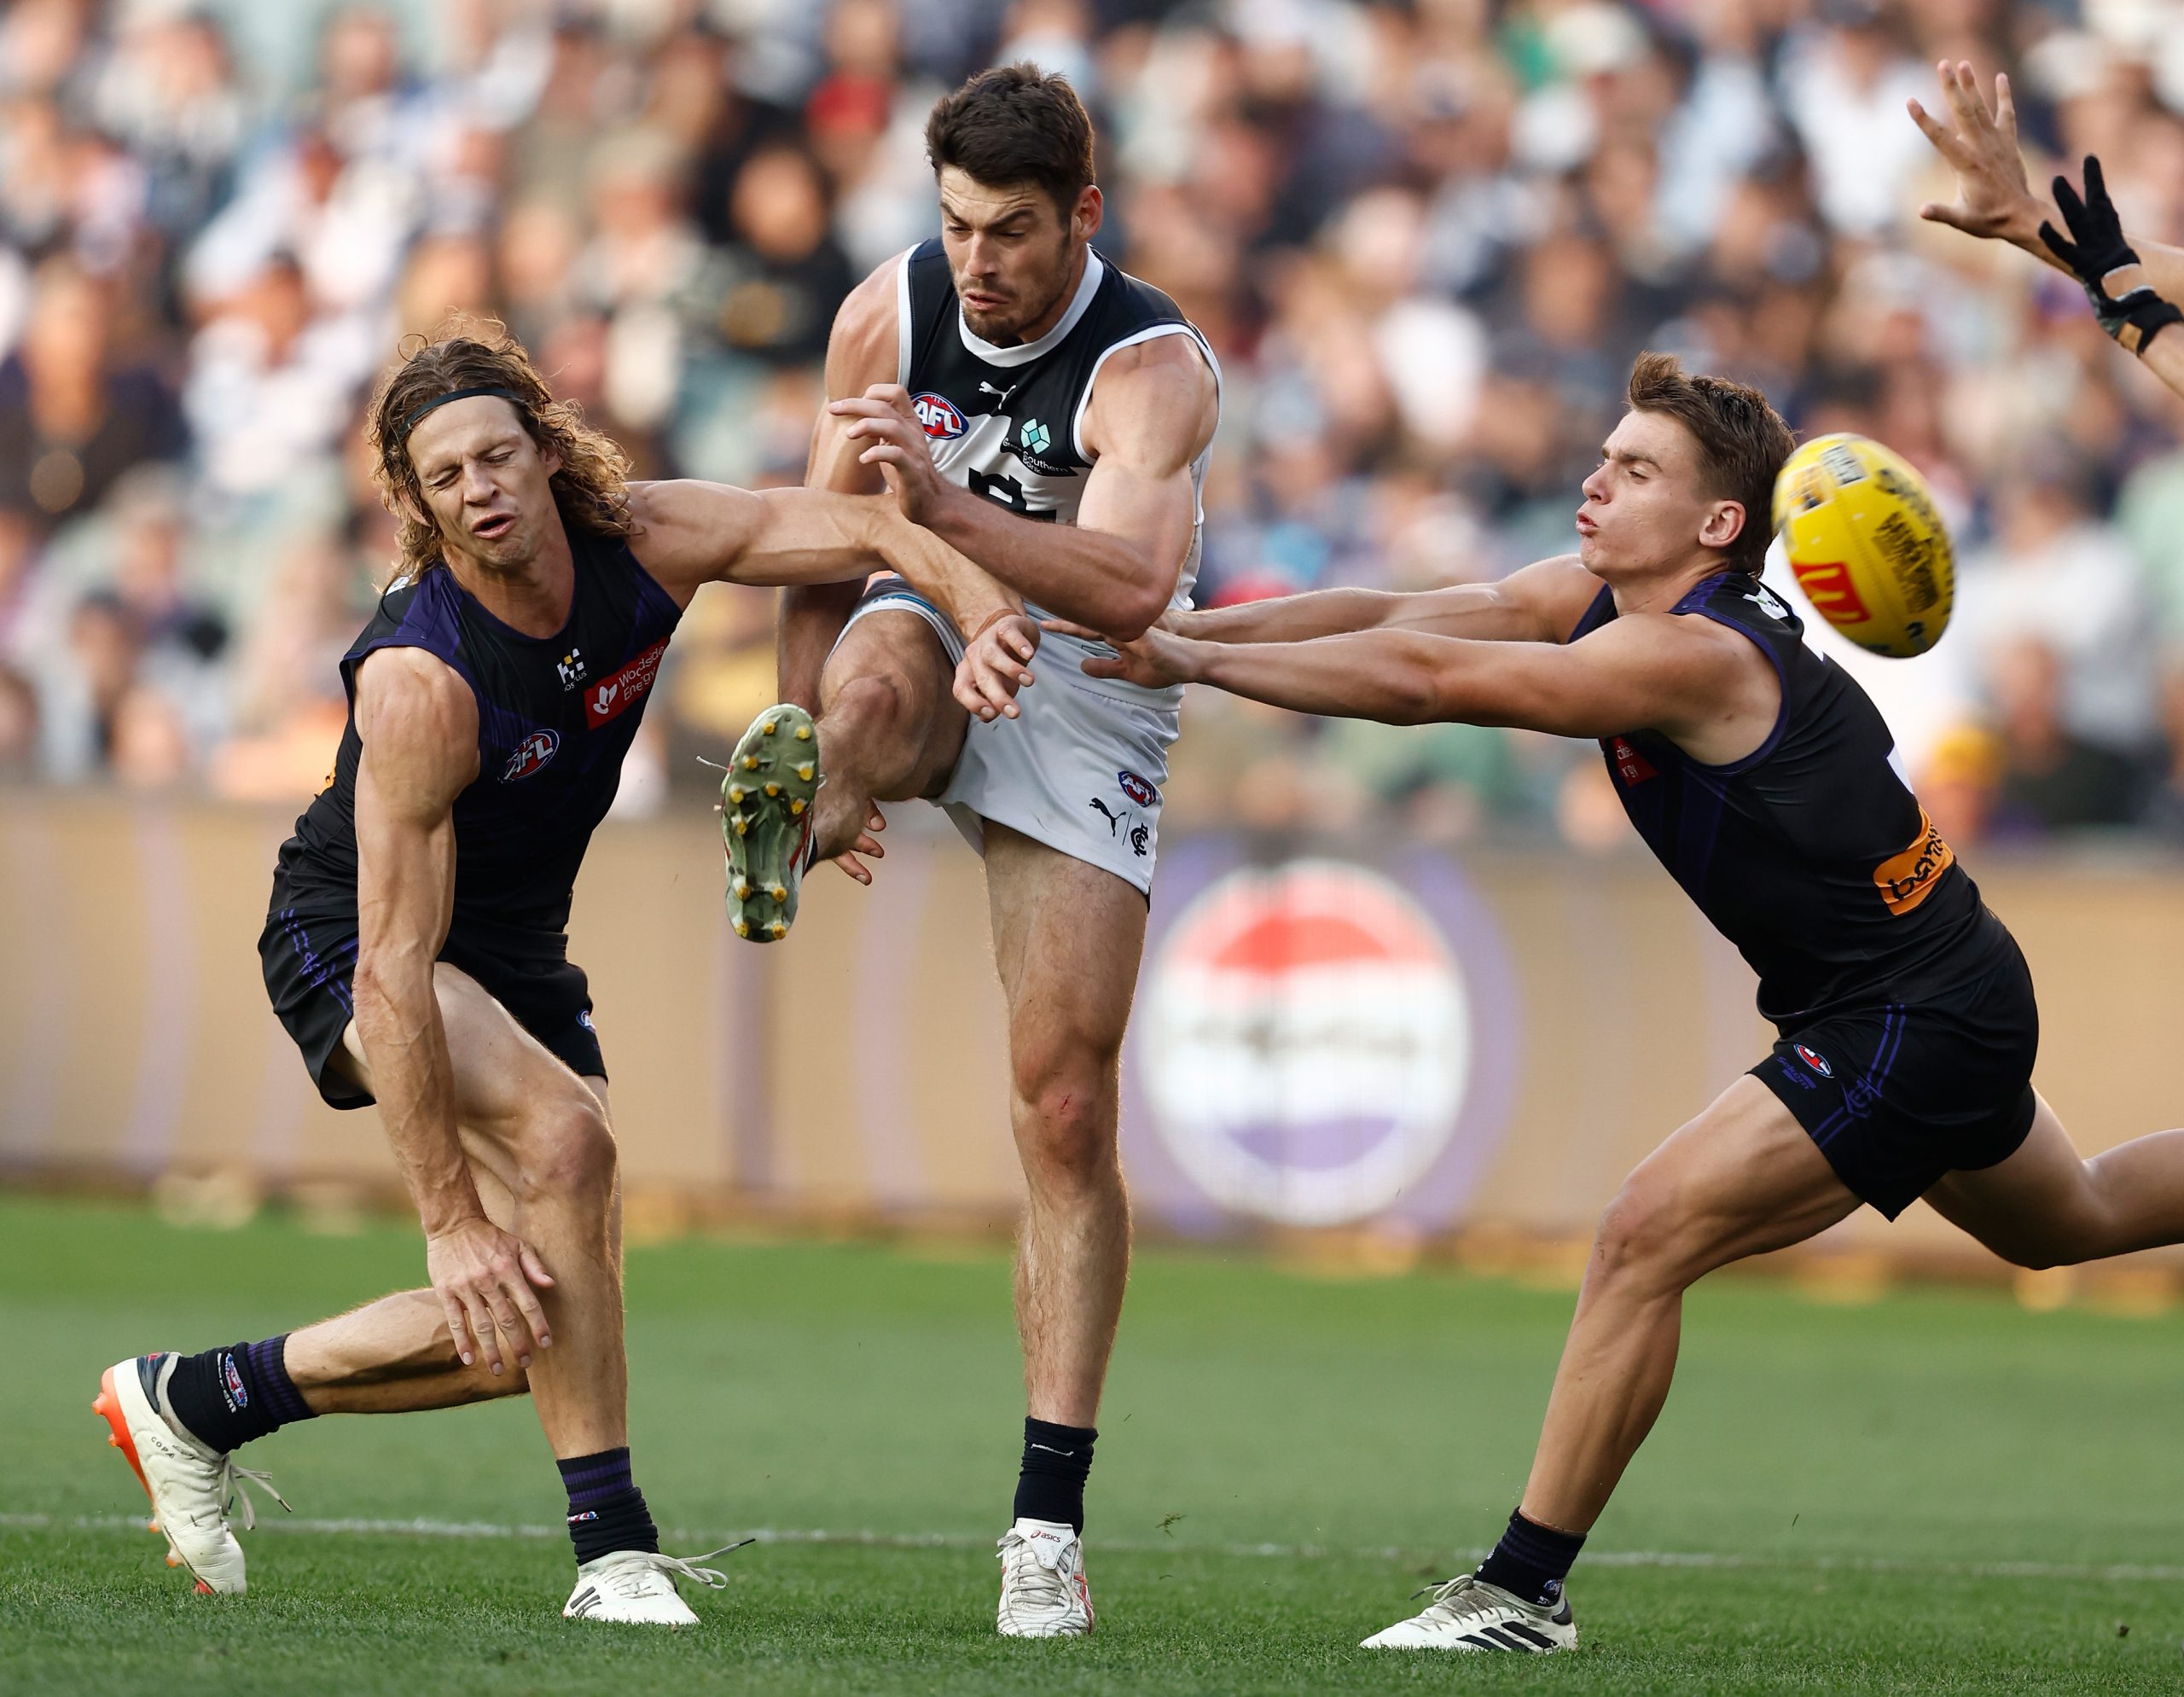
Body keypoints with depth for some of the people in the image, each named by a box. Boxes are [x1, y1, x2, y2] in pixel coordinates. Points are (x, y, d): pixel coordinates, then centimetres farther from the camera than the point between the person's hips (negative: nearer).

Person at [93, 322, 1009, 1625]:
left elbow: (861, 529, -11)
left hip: (520, 953, 7)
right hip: (350, 942, -7)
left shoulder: (643, 543, -17)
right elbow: (394, 970, -33)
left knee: (526, 1324, 0)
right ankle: (613, 1550, -25)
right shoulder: (420, 681, -33)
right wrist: (451, 1216, -33)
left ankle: (191, 1401, 19)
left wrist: (978, 601, -33)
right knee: (562, 1137, -32)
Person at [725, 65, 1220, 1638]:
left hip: (1085, 698, -2)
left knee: (1068, 1108, -9)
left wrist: (944, 501, -54)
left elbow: (1130, 584, -42)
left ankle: (1048, 1522, -5)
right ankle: (798, 827, -12)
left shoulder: (1154, 365, -24)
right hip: (933, 632, 2)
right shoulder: (890, 310, -10)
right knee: (874, 674, -44)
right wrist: (817, 747, -3)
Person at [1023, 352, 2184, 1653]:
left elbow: (1427, 682, -34)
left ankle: (1527, 1589, -11)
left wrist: (1188, 661, -31)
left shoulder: (1689, 657, -28)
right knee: (2074, 1218, 31)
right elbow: (1398, 616, -9)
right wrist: (1180, 628, -21)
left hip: (1915, 1029, -11)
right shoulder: (1595, 598, -1)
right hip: (1950, 1000, 11)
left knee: (1646, 1239, -17)